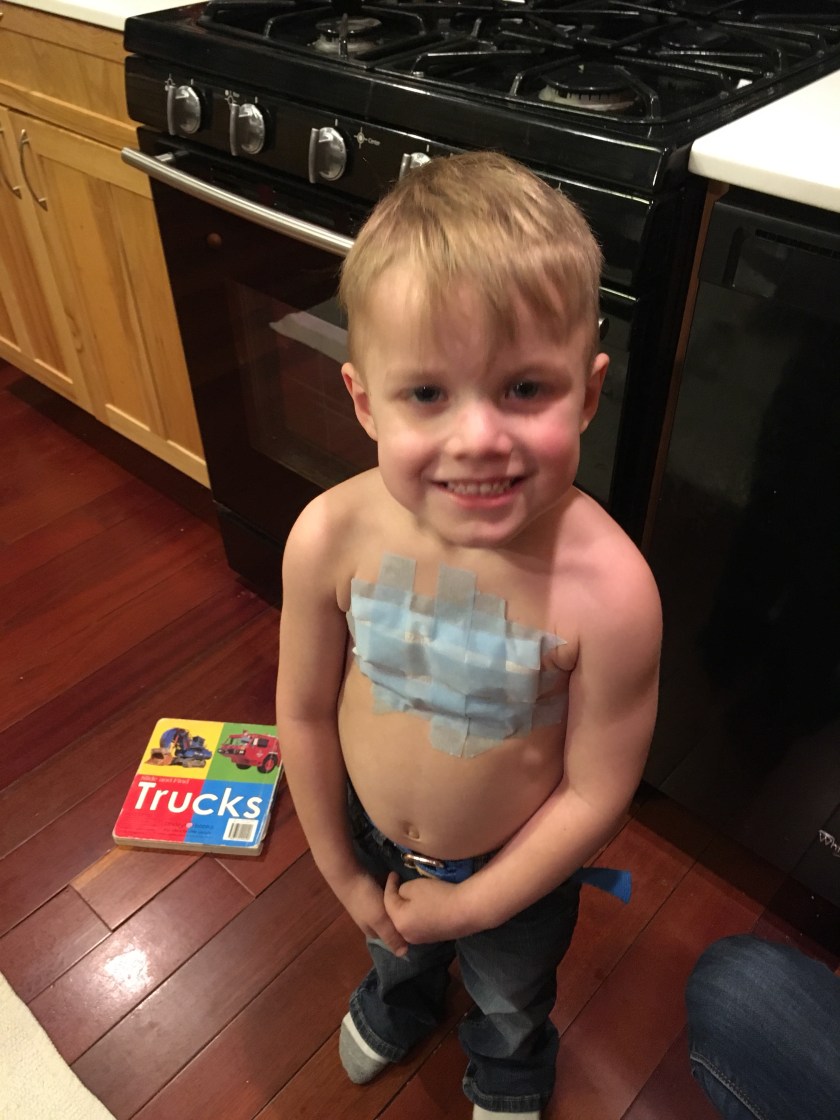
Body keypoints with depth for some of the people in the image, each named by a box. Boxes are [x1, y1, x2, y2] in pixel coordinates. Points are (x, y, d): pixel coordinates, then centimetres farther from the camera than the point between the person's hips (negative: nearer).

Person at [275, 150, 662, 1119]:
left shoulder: (607, 588, -38)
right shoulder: (330, 539, -30)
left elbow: (595, 793, -24)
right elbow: (305, 712, -15)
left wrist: (473, 903, -13)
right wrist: (342, 873, -4)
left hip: (515, 871, -1)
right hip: (372, 839, 2)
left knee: (512, 1001, 33)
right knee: (398, 950, 38)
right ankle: (398, 1001, 76)